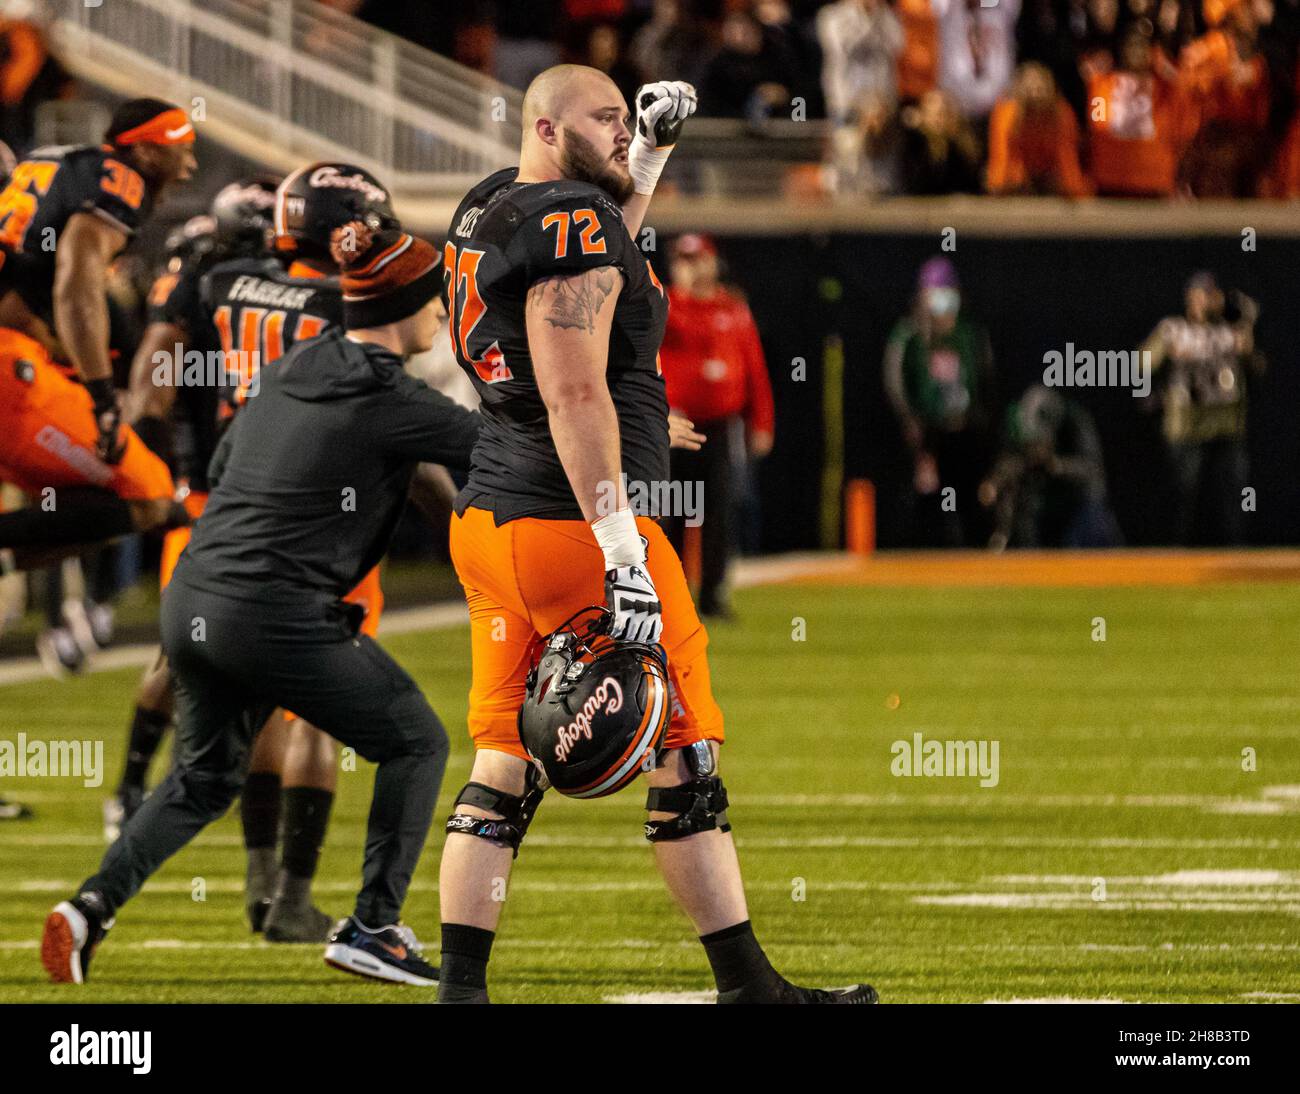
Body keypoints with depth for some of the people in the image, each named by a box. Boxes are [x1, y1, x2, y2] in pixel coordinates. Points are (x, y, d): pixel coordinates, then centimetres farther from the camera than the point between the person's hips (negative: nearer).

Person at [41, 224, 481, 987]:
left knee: (207, 774, 25)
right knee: (416, 743, 11)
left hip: (193, 601, 7)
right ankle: (373, 928, 9)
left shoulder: (289, 371, 13)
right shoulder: (387, 402, -9)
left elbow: (222, 470, 23)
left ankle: (95, 903, 7)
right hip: (279, 616, -7)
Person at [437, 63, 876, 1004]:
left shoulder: (487, 212, 14)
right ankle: (748, 986, 5)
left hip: (491, 520, 9)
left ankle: (459, 988, 1)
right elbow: (575, 397, -21)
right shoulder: (569, 224, -13)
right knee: (685, 750, 0)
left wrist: (653, 151, 27)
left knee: (505, 762, 8)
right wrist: (622, 551, -24)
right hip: (570, 522, -9)